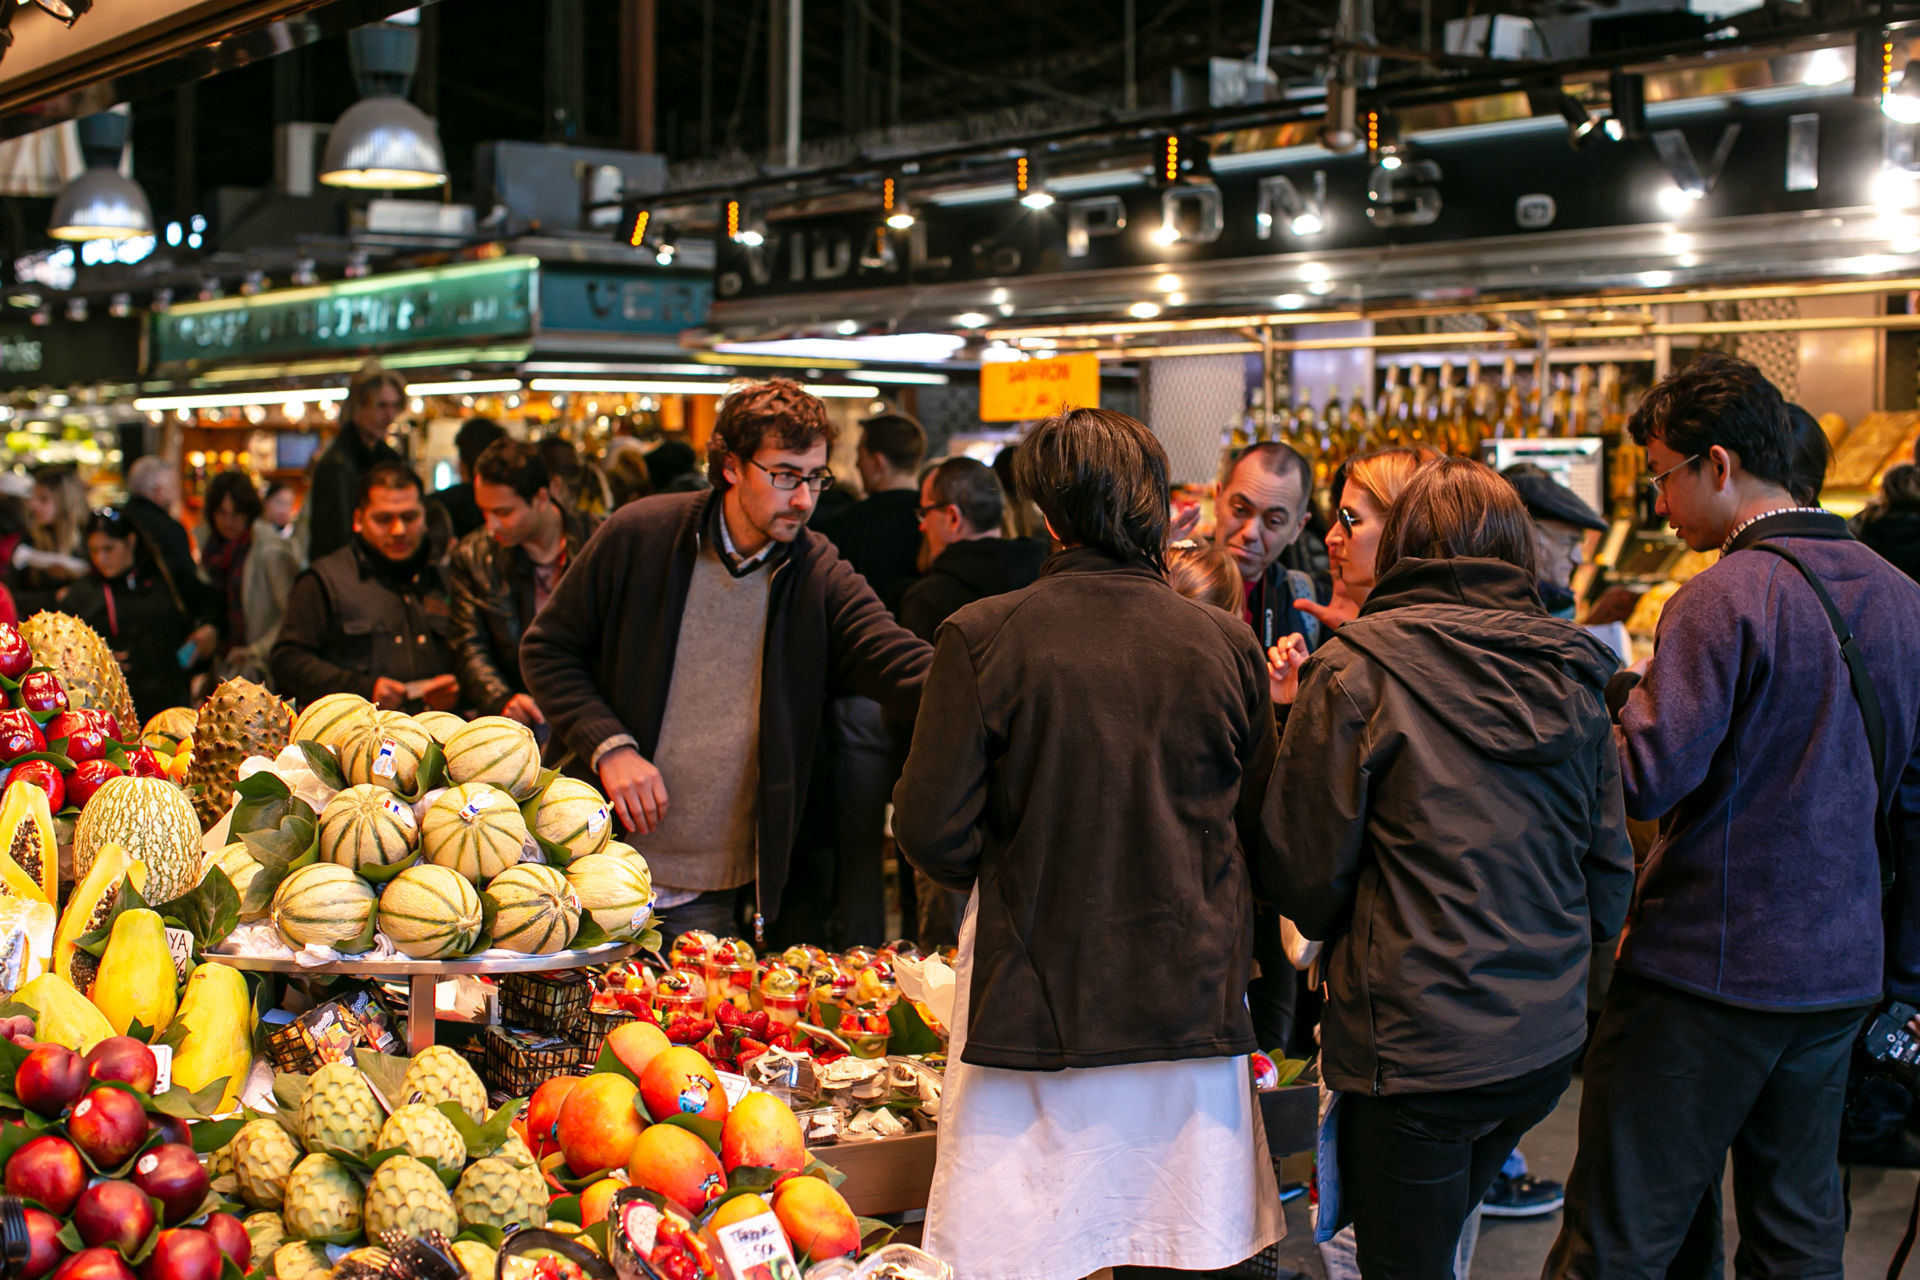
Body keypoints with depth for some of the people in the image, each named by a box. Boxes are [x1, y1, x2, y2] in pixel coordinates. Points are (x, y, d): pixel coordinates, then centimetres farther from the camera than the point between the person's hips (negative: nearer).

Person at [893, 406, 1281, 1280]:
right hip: (1190, 1003, 3)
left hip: (1034, 1003, -3)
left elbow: (932, 832, -8)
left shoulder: (982, 637, -10)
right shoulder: (1227, 645, -2)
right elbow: (1261, 827, 8)